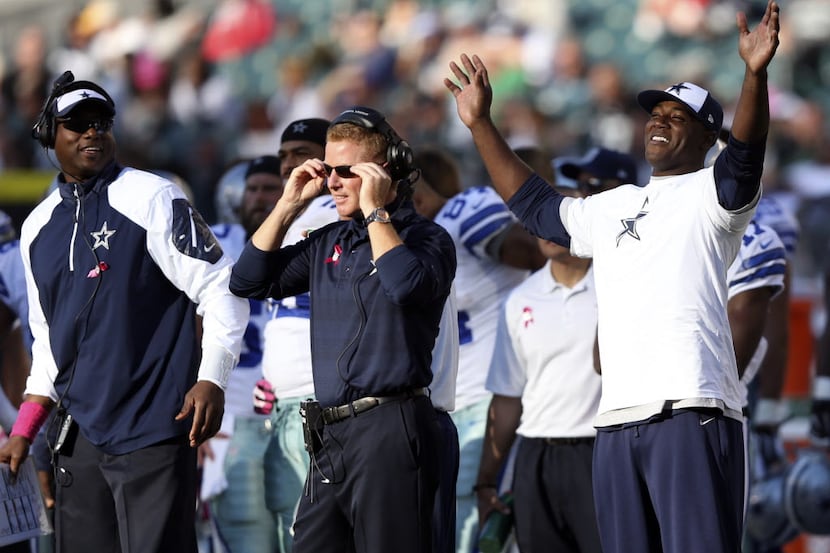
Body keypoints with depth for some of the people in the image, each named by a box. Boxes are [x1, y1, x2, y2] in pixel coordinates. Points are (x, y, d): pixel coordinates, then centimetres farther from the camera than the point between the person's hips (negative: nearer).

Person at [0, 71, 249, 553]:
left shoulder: (152, 200, -4)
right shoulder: (39, 227, 15)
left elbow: (222, 289, -6)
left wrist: (212, 381, -17)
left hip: (154, 428, -6)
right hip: (80, 436, 6)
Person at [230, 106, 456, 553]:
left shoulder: (426, 238, -3)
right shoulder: (329, 243, 16)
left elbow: (407, 284, -25)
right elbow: (249, 281, 15)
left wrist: (375, 210, -14)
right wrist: (290, 205, 9)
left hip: (388, 431, -7)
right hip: (329, 433, 7)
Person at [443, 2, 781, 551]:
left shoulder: (708, 193, 5)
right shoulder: (611, 208, 27)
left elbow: (744, 159, -16)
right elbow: (536, 205, 38)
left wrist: (755, 74, -33)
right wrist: (482, 125, 35)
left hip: (692, 410, -7)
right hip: (616, 420, 7)